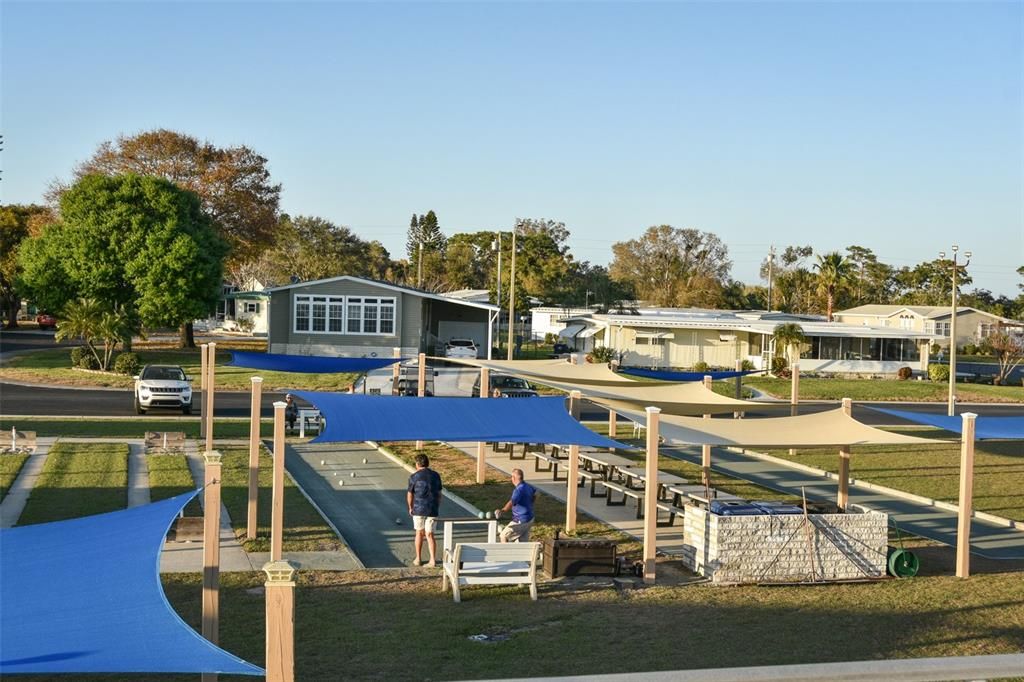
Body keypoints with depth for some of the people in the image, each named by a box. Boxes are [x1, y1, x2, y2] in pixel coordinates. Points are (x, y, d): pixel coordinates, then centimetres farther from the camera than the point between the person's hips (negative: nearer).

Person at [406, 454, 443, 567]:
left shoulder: (414, 477, -7)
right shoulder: (436, 476, 3)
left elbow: (410, 495, -1)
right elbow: (439, 494, 7)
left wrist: (410, 508, 14)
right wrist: (437, 508, 18)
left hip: (418, 509, -2)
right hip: (433, 509, 2)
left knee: (419, 533, 14)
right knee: (429, 535, 5)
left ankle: (418, 559, 21)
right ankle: (433, 560, -4)